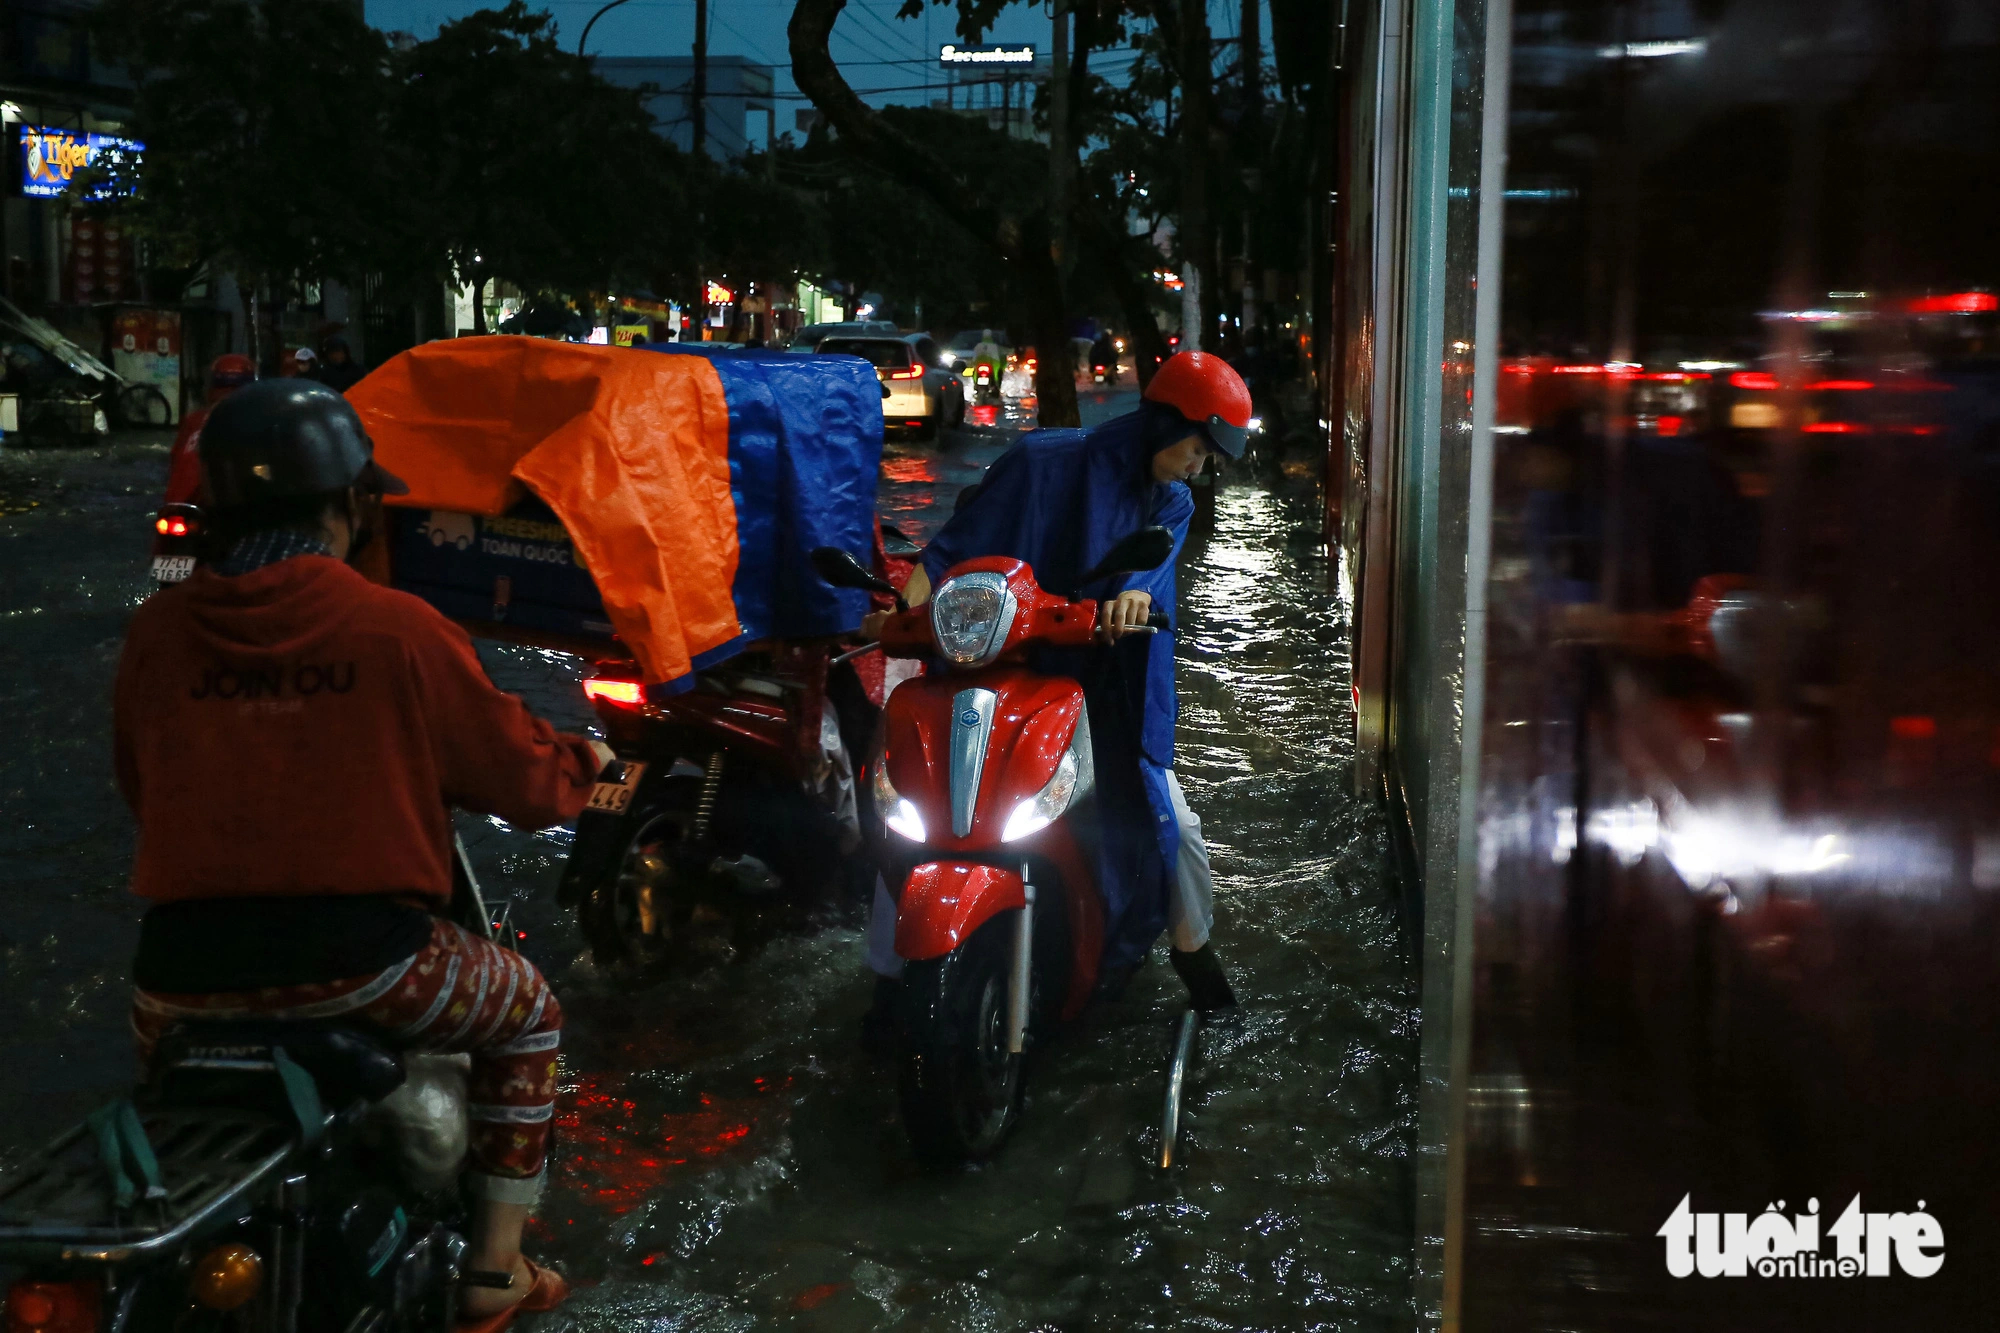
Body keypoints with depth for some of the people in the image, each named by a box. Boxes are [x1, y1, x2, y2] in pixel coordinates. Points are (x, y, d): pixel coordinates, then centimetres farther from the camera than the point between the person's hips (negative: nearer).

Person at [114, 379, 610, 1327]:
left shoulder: (157, 632, 2)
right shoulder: (400, 630, -7)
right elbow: (520, 777, 1)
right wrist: (583, 763, 24)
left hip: (183, 978, 4)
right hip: (356, 964, -3)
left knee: (160, 1048, 39)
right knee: (526, 1012, 24)